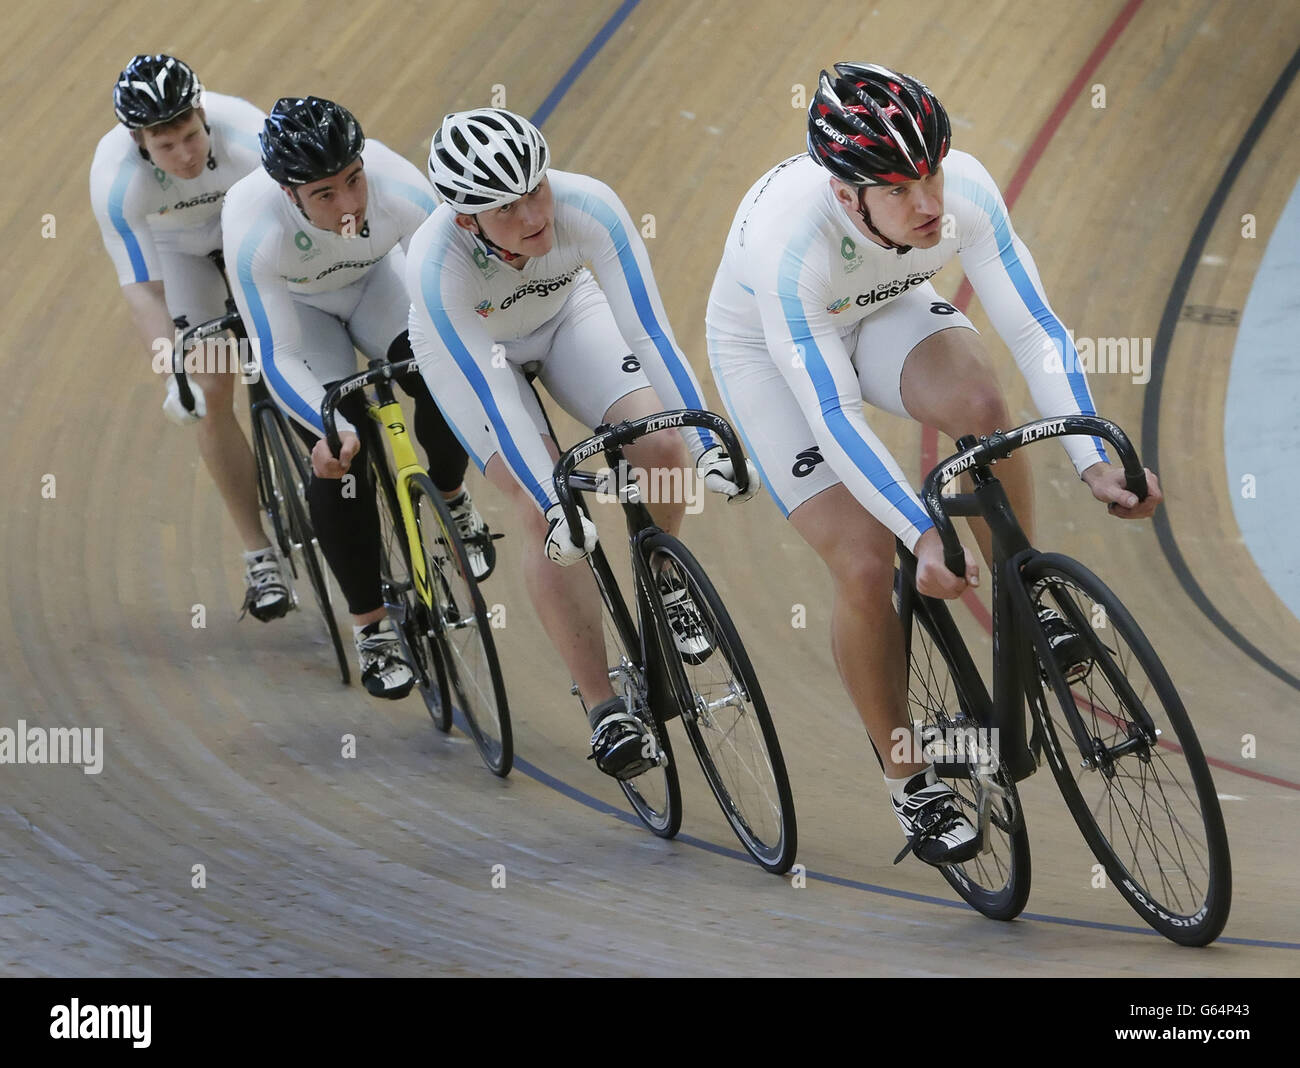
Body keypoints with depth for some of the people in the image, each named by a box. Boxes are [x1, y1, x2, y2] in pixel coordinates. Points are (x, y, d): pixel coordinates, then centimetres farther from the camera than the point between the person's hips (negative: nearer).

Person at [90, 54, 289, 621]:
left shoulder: (246, 135, -38)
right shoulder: (114, 180, -35)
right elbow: (142, 291, -30)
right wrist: (175, 377, -42)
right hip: (177, 247, 0)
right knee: (212, 393, -11)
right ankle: (259, 557, -4)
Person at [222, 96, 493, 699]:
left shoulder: (400, 190, -38)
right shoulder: (253, 229, -41)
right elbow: (278, 358, -32)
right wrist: (331, 430, -46)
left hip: (374, 280, 2)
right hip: (295, 306, -2)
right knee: (339, 460, -14)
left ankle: (452, 499, 10)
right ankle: (371, 628, 3)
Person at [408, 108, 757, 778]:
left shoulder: (588, 207, -37)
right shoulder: (435, 264, -40)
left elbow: (649, 330, -35)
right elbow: (486, 394, -38)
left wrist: (706, 445, -41)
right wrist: (553, 506, -42)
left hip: (565, 316, 2)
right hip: (467, 346, -2)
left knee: (661, 450, -19)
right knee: (544, 517, -18)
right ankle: (604, 711, -7)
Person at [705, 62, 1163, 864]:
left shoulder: (966, 191, -30)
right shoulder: (787, 240, -40)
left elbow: (1036, 329, -26)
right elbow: (833, 416, -38)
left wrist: (1094, 460, -37)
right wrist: (924, 535, -43)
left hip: (885, 313, 3)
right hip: (771, 353, -3)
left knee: (980, 403, -31)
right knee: (867, 567, -16)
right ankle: (910, 784, 4)